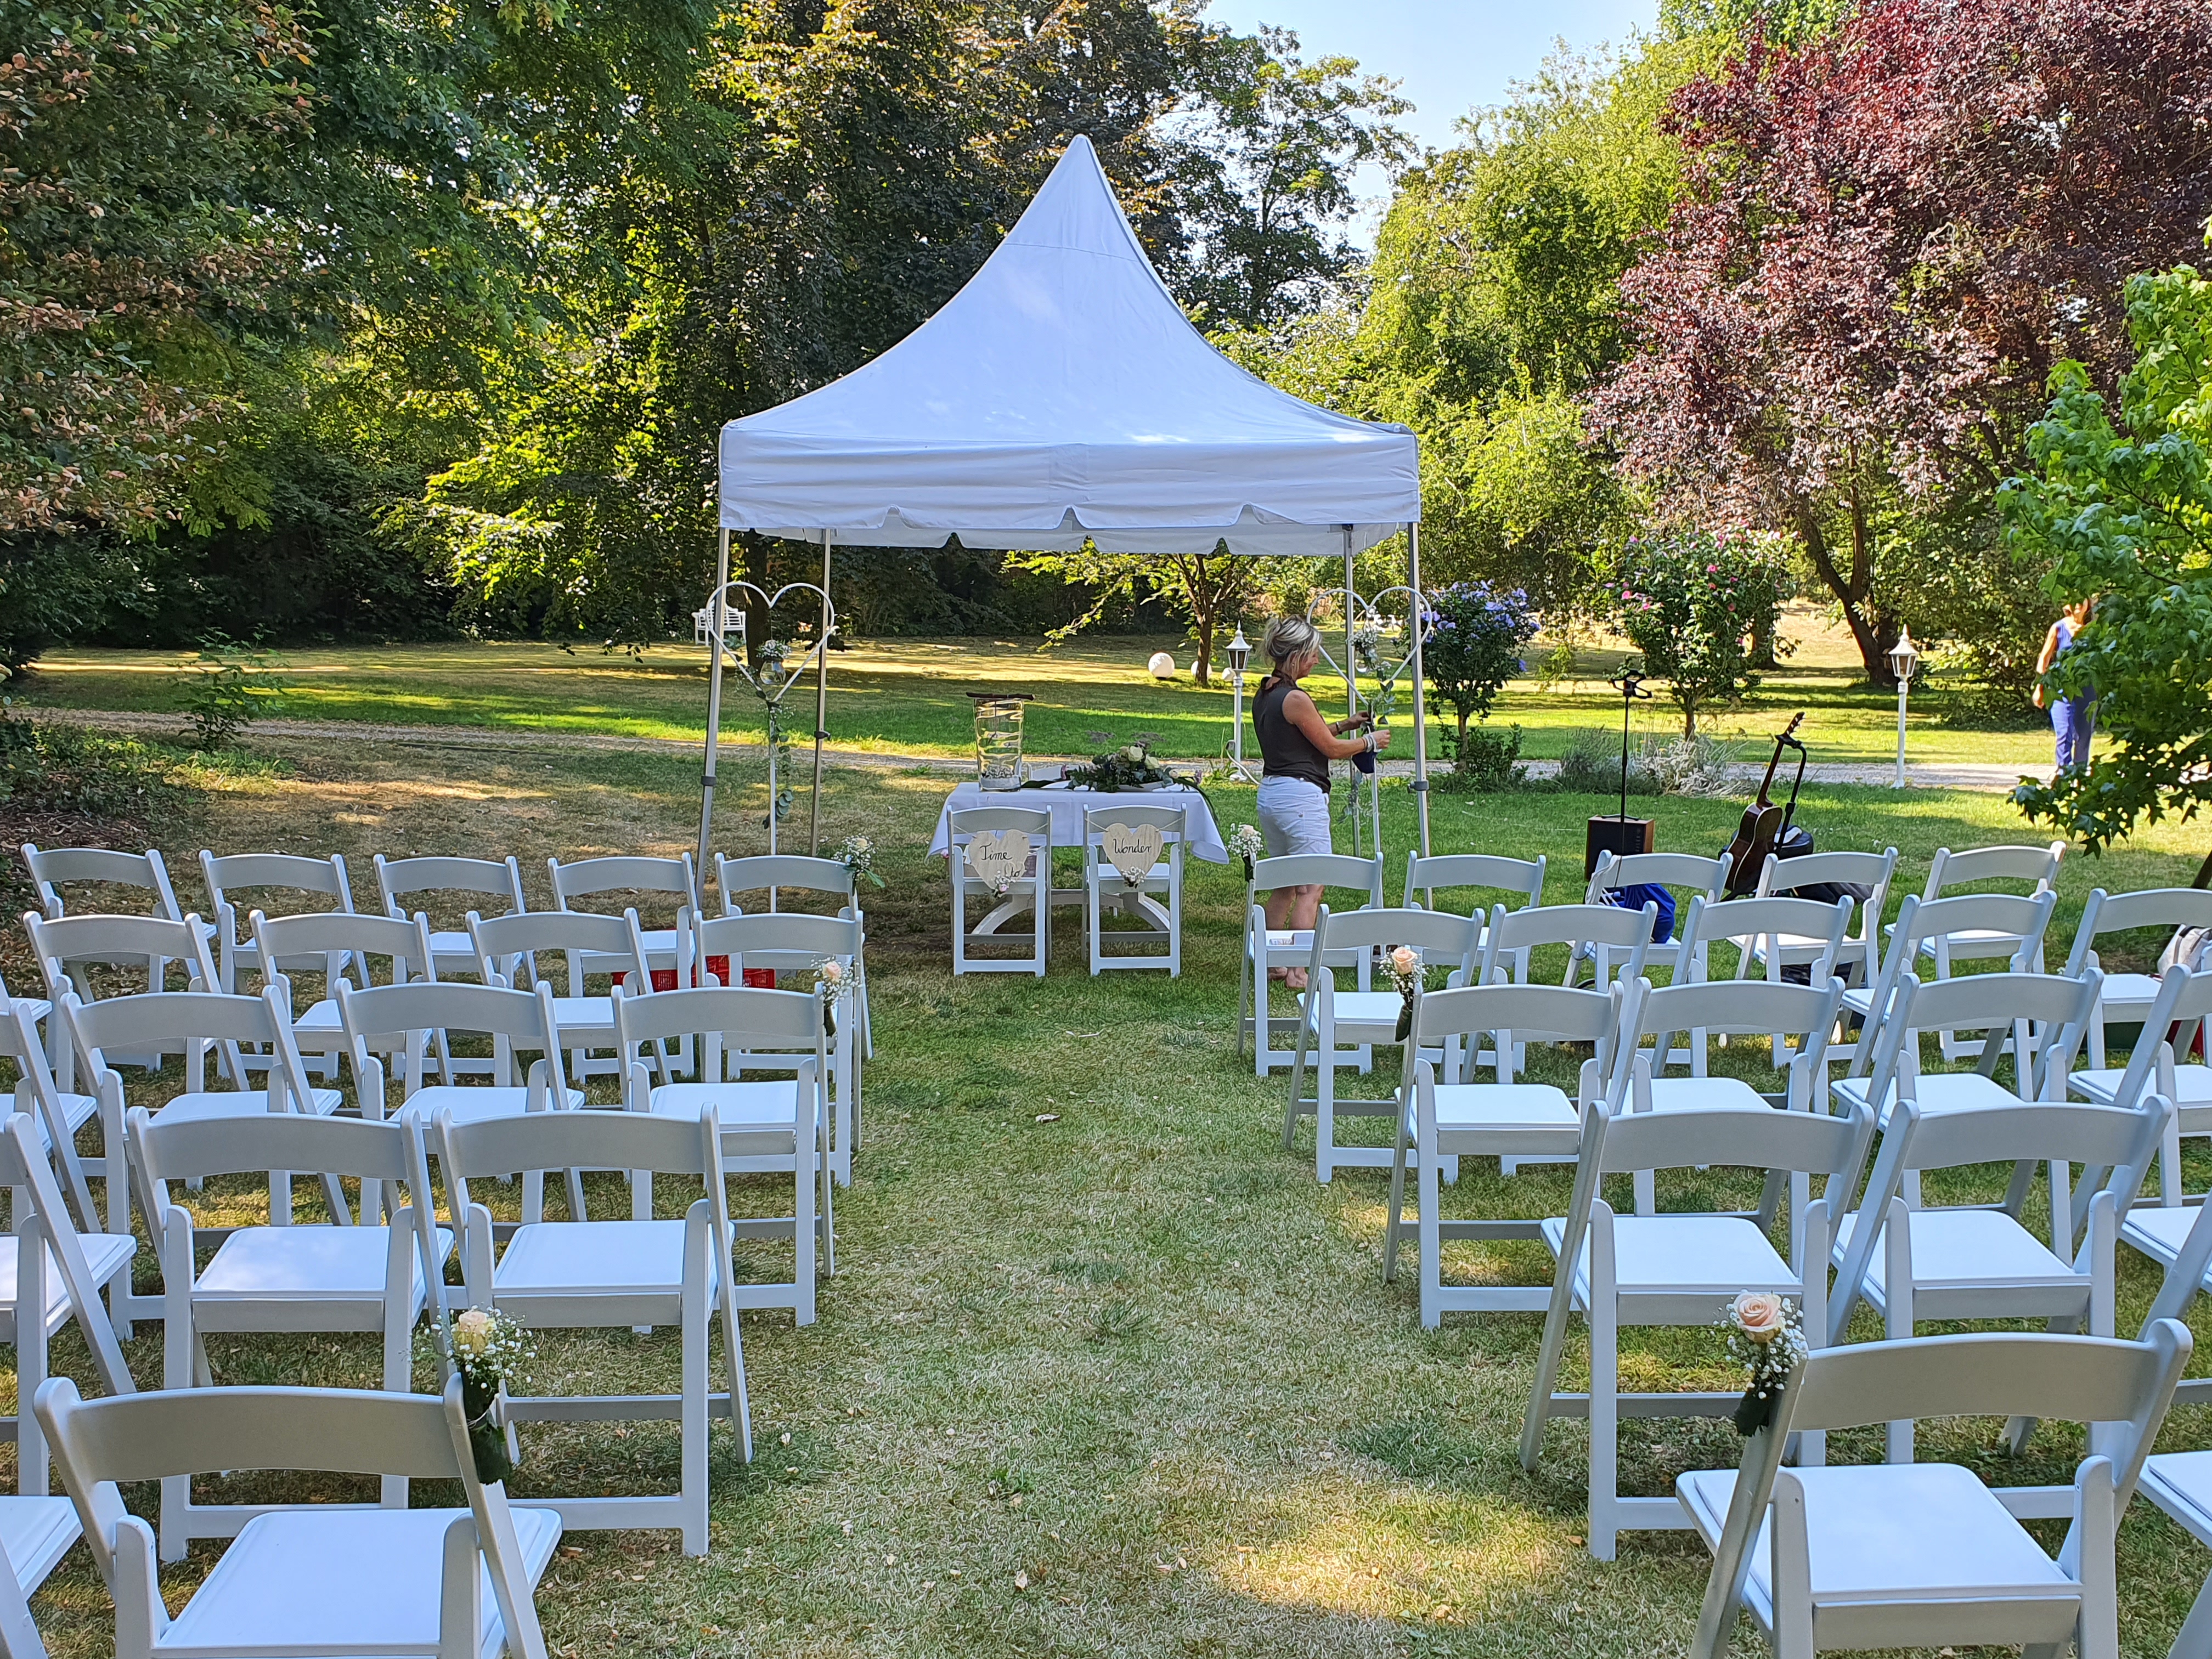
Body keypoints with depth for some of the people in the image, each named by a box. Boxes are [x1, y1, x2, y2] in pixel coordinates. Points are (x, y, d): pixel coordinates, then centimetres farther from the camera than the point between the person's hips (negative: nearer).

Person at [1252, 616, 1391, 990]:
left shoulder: (1265, 695, 11)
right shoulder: (1294, 699, -16)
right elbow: (1331, 748, -7)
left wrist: (1345, 724, 23)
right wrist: (1370, 741, 8)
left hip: (1271, 792, 10)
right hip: (1300, 794, -10)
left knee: (1284, 885, 16)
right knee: (1310, 888, -6)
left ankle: (1273, 963, 21)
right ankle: (1298, 972, -8)